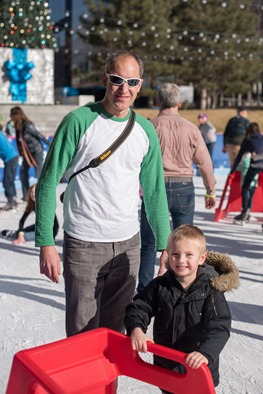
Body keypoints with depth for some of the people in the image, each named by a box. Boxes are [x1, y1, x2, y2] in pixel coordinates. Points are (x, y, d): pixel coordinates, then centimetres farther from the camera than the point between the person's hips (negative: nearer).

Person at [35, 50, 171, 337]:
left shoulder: (146, 130, 5)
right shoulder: (79, 121, -9)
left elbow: (154, 193, 11)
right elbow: (48, 182, -8)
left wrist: (165, 246, 8)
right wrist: (45, 243, -13)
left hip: (128, 244, 4)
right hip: (83, 245, -4)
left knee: (116, 330, 16)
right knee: (82, 333, 6)